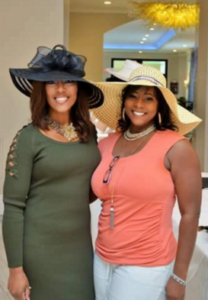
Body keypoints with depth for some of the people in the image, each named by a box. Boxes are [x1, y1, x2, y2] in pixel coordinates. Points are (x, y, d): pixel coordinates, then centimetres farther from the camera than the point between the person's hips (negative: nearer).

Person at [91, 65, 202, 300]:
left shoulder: (176, 147, -13)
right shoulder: (106, 144, 2)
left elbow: (190, 214, -11)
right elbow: (92, 191, 15)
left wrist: (179, 276, -10)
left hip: (146, 266, -5)